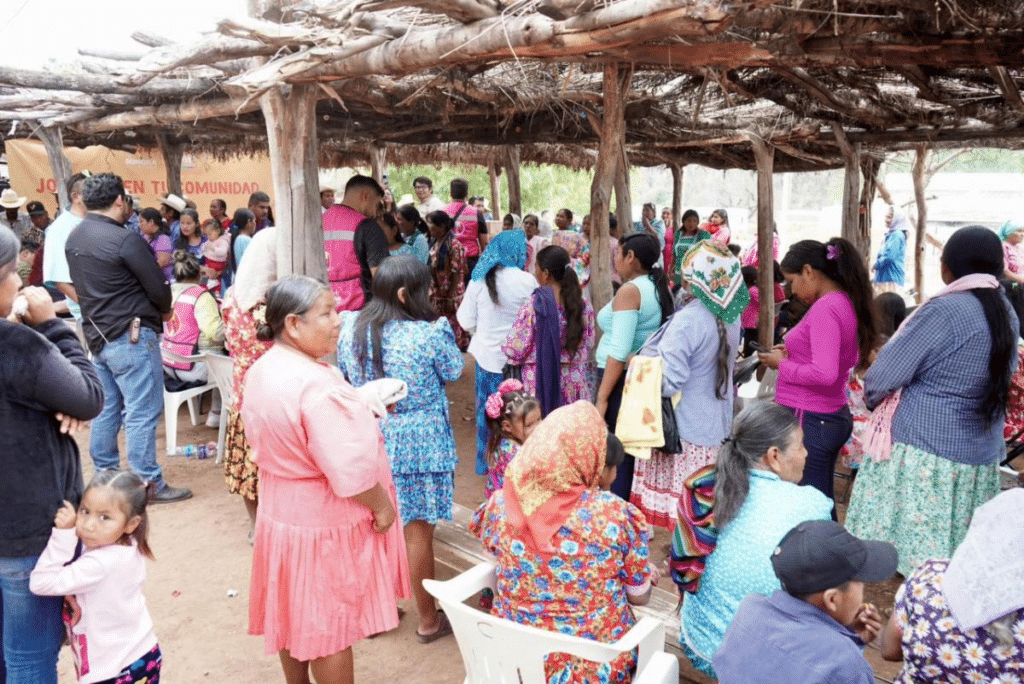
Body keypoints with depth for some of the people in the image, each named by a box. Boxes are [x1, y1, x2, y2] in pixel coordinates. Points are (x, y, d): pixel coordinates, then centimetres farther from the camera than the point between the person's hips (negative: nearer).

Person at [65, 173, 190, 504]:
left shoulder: (74, 238, 7)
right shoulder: (125, 239, -18)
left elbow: (82, 284, 13)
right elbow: (158, 289, -14)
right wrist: (163, 310, 6)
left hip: (97, 335, 8)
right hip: (132, 336, -8)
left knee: (106, 410, 16)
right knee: (142, 413, -3)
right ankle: (148, 484, 3)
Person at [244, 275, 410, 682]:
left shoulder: (260, 372, 0)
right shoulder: (317, 386, -30)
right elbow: (350, 470, -29)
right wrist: (382, 506, -13)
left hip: (281, 513, 9)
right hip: (323, 524, -9)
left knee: (295, 615, 24)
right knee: (330, 626, 10)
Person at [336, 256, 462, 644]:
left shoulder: (351, 327, -5)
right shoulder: (430, 333, -22)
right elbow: (455, 372, -5)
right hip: (419, 444, -5)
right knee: (418, 531, 8)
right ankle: (428, 620, 26)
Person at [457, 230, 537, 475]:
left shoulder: (479, 280, -6)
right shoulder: (526, 281, -14)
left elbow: (466, 321, -3)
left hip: (487, 354, 3)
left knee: (487, 408, 16)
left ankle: (485, 462, 27)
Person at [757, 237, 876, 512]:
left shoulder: (825, 308, -19)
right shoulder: (847, 303, 9)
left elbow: (824, 374, -27)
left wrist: (783, 365, -12)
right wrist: (794, 353, 12)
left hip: (809, 421, -9)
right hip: (835, 416, 9)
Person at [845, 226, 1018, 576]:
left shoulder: (945, 310, -16)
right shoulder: (1007, 315, 8)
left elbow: (880, 379, -15)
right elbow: (999, 381, 17)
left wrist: (874, 399, 7)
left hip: (925, 449, -8)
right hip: (982, 455, 8)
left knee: (918, 550, 1)